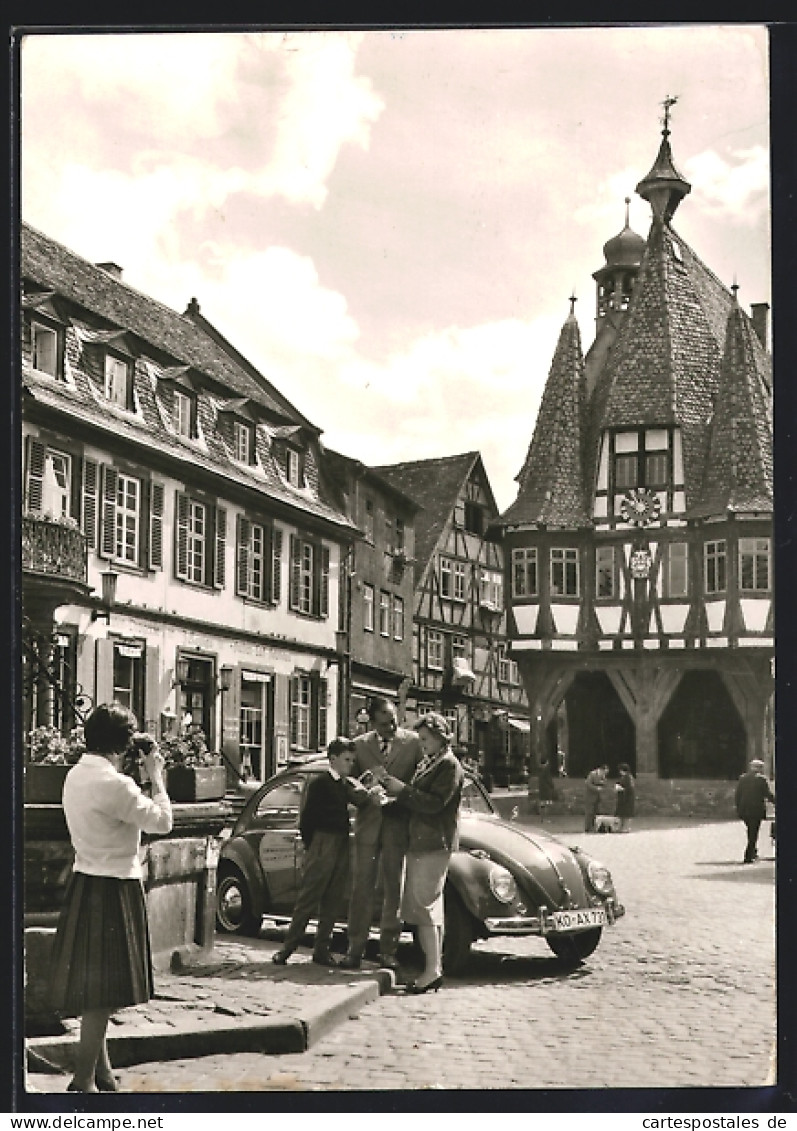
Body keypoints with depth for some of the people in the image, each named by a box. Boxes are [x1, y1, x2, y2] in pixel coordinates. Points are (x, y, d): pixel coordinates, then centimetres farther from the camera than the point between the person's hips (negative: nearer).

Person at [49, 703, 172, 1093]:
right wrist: (155, 775, -3)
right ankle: (84, 1083, 4)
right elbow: (162, 821, -15)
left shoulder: (76, 775, 5)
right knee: (101, 992, -2)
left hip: (87, 884, 10)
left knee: (97, 990, 19)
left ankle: (102, 1072, 31)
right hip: (112, 892, -10)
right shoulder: (114, 784, -23)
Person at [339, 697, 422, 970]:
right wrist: (366, 783, -10)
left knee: (393, 888, 4)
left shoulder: (413, 742, 2)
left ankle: (388, 950, 10)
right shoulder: (359, 744, 7)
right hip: (368, 823, 1)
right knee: (362, 886, 1)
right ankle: (355, 949, 6)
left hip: (398, 823, -1)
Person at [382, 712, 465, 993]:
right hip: (418, 843, 9)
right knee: (428, 907, 10)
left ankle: (433, 969, -9)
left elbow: (435, 803, -18)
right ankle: (434, 969, 15)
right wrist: (396, 791, 3)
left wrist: (403, 790, -15)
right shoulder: (425, 764, 19)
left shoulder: (449, 765, -8)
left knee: (423, 905, -11)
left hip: (434, 845, -9)